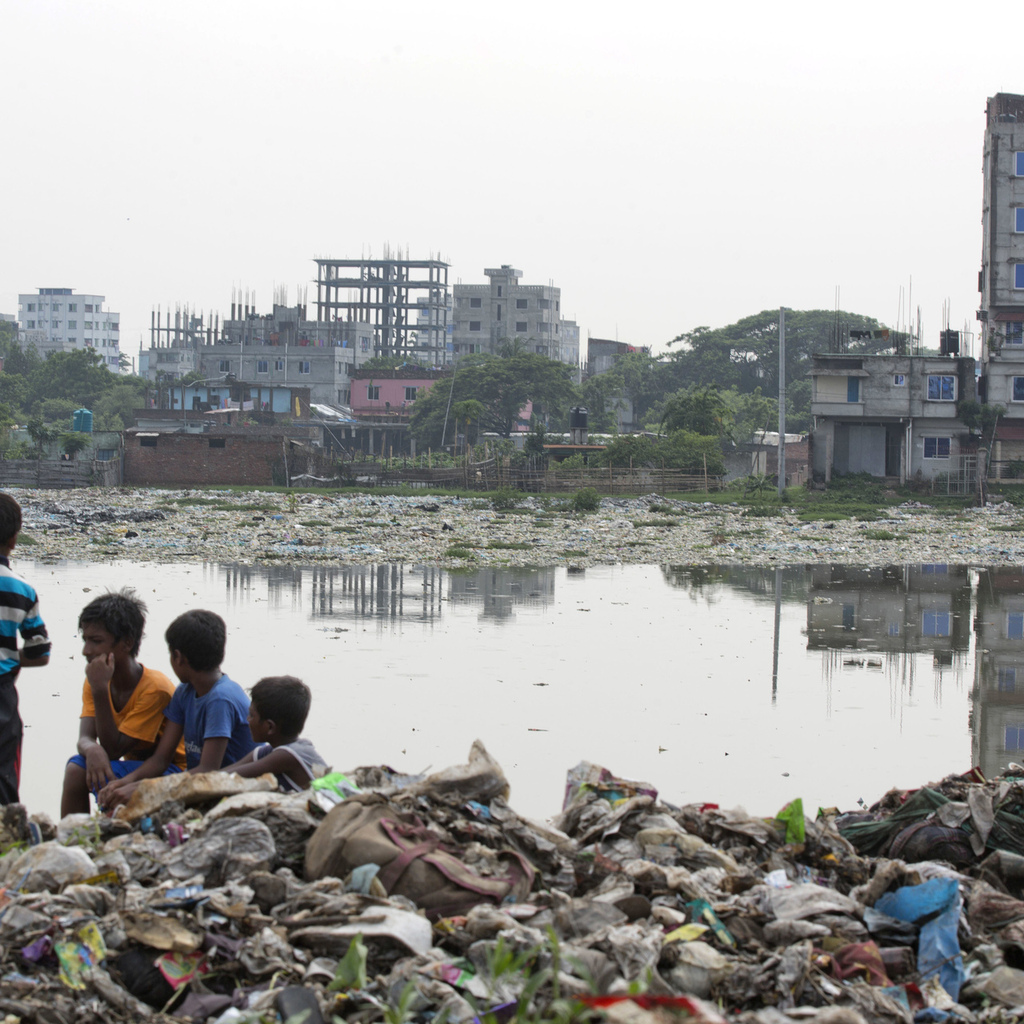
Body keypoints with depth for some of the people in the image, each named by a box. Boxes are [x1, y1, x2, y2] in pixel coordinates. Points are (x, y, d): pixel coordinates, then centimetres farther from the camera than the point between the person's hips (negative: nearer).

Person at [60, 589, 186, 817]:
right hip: (136, 768, 6)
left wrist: (99, 690, -30)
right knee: (76, 768, -18)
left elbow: (114, 749, -23)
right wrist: (92, 749, -39)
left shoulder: (155, 687, -23)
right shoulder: (94, 681, -1)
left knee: (105, 777, -29)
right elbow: (84, 738, -13)